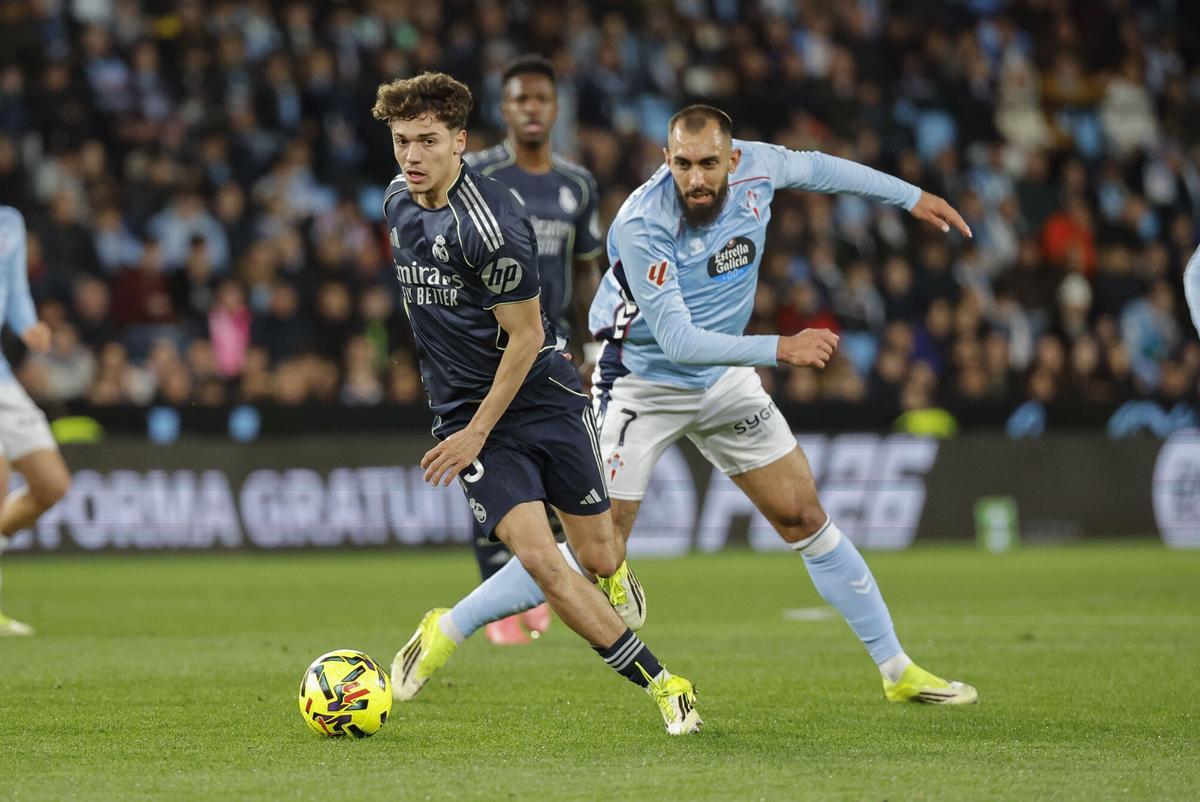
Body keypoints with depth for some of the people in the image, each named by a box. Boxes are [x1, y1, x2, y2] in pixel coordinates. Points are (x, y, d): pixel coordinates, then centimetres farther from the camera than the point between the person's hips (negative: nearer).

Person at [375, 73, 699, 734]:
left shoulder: (489, 224, -21)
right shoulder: (398, 202, 2)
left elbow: (526, 337, -16)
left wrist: (476, 433, -14)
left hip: (544, 398, -4)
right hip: (464, 412, 4)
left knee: (596, 557, 2)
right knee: (537, 556, -14)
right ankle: (661, 685, -4)